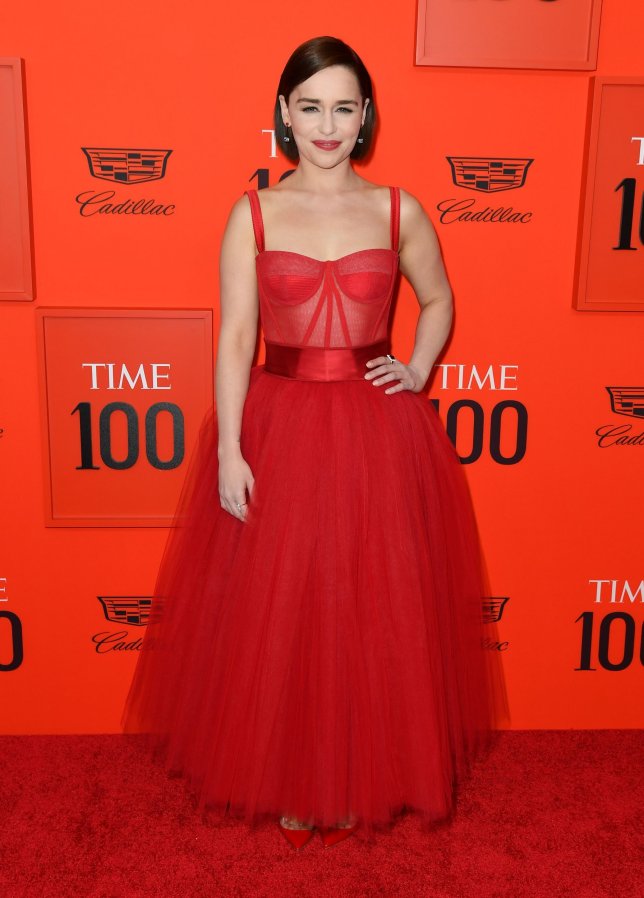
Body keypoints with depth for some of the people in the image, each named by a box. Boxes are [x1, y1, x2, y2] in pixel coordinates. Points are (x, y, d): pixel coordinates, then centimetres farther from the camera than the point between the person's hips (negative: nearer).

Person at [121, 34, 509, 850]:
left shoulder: (399, 212, 3)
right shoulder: (252, 214, 1)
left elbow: (438, 301, 18)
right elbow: (235, 336, -3)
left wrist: (418, 372, 1)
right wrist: (227, 451, -9)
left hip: (377, 433, 1)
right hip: (277, 426, 0)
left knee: (376, 610, 8)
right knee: (276, 611, 8)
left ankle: (373, 773, 32)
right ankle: (287, 777, 31)